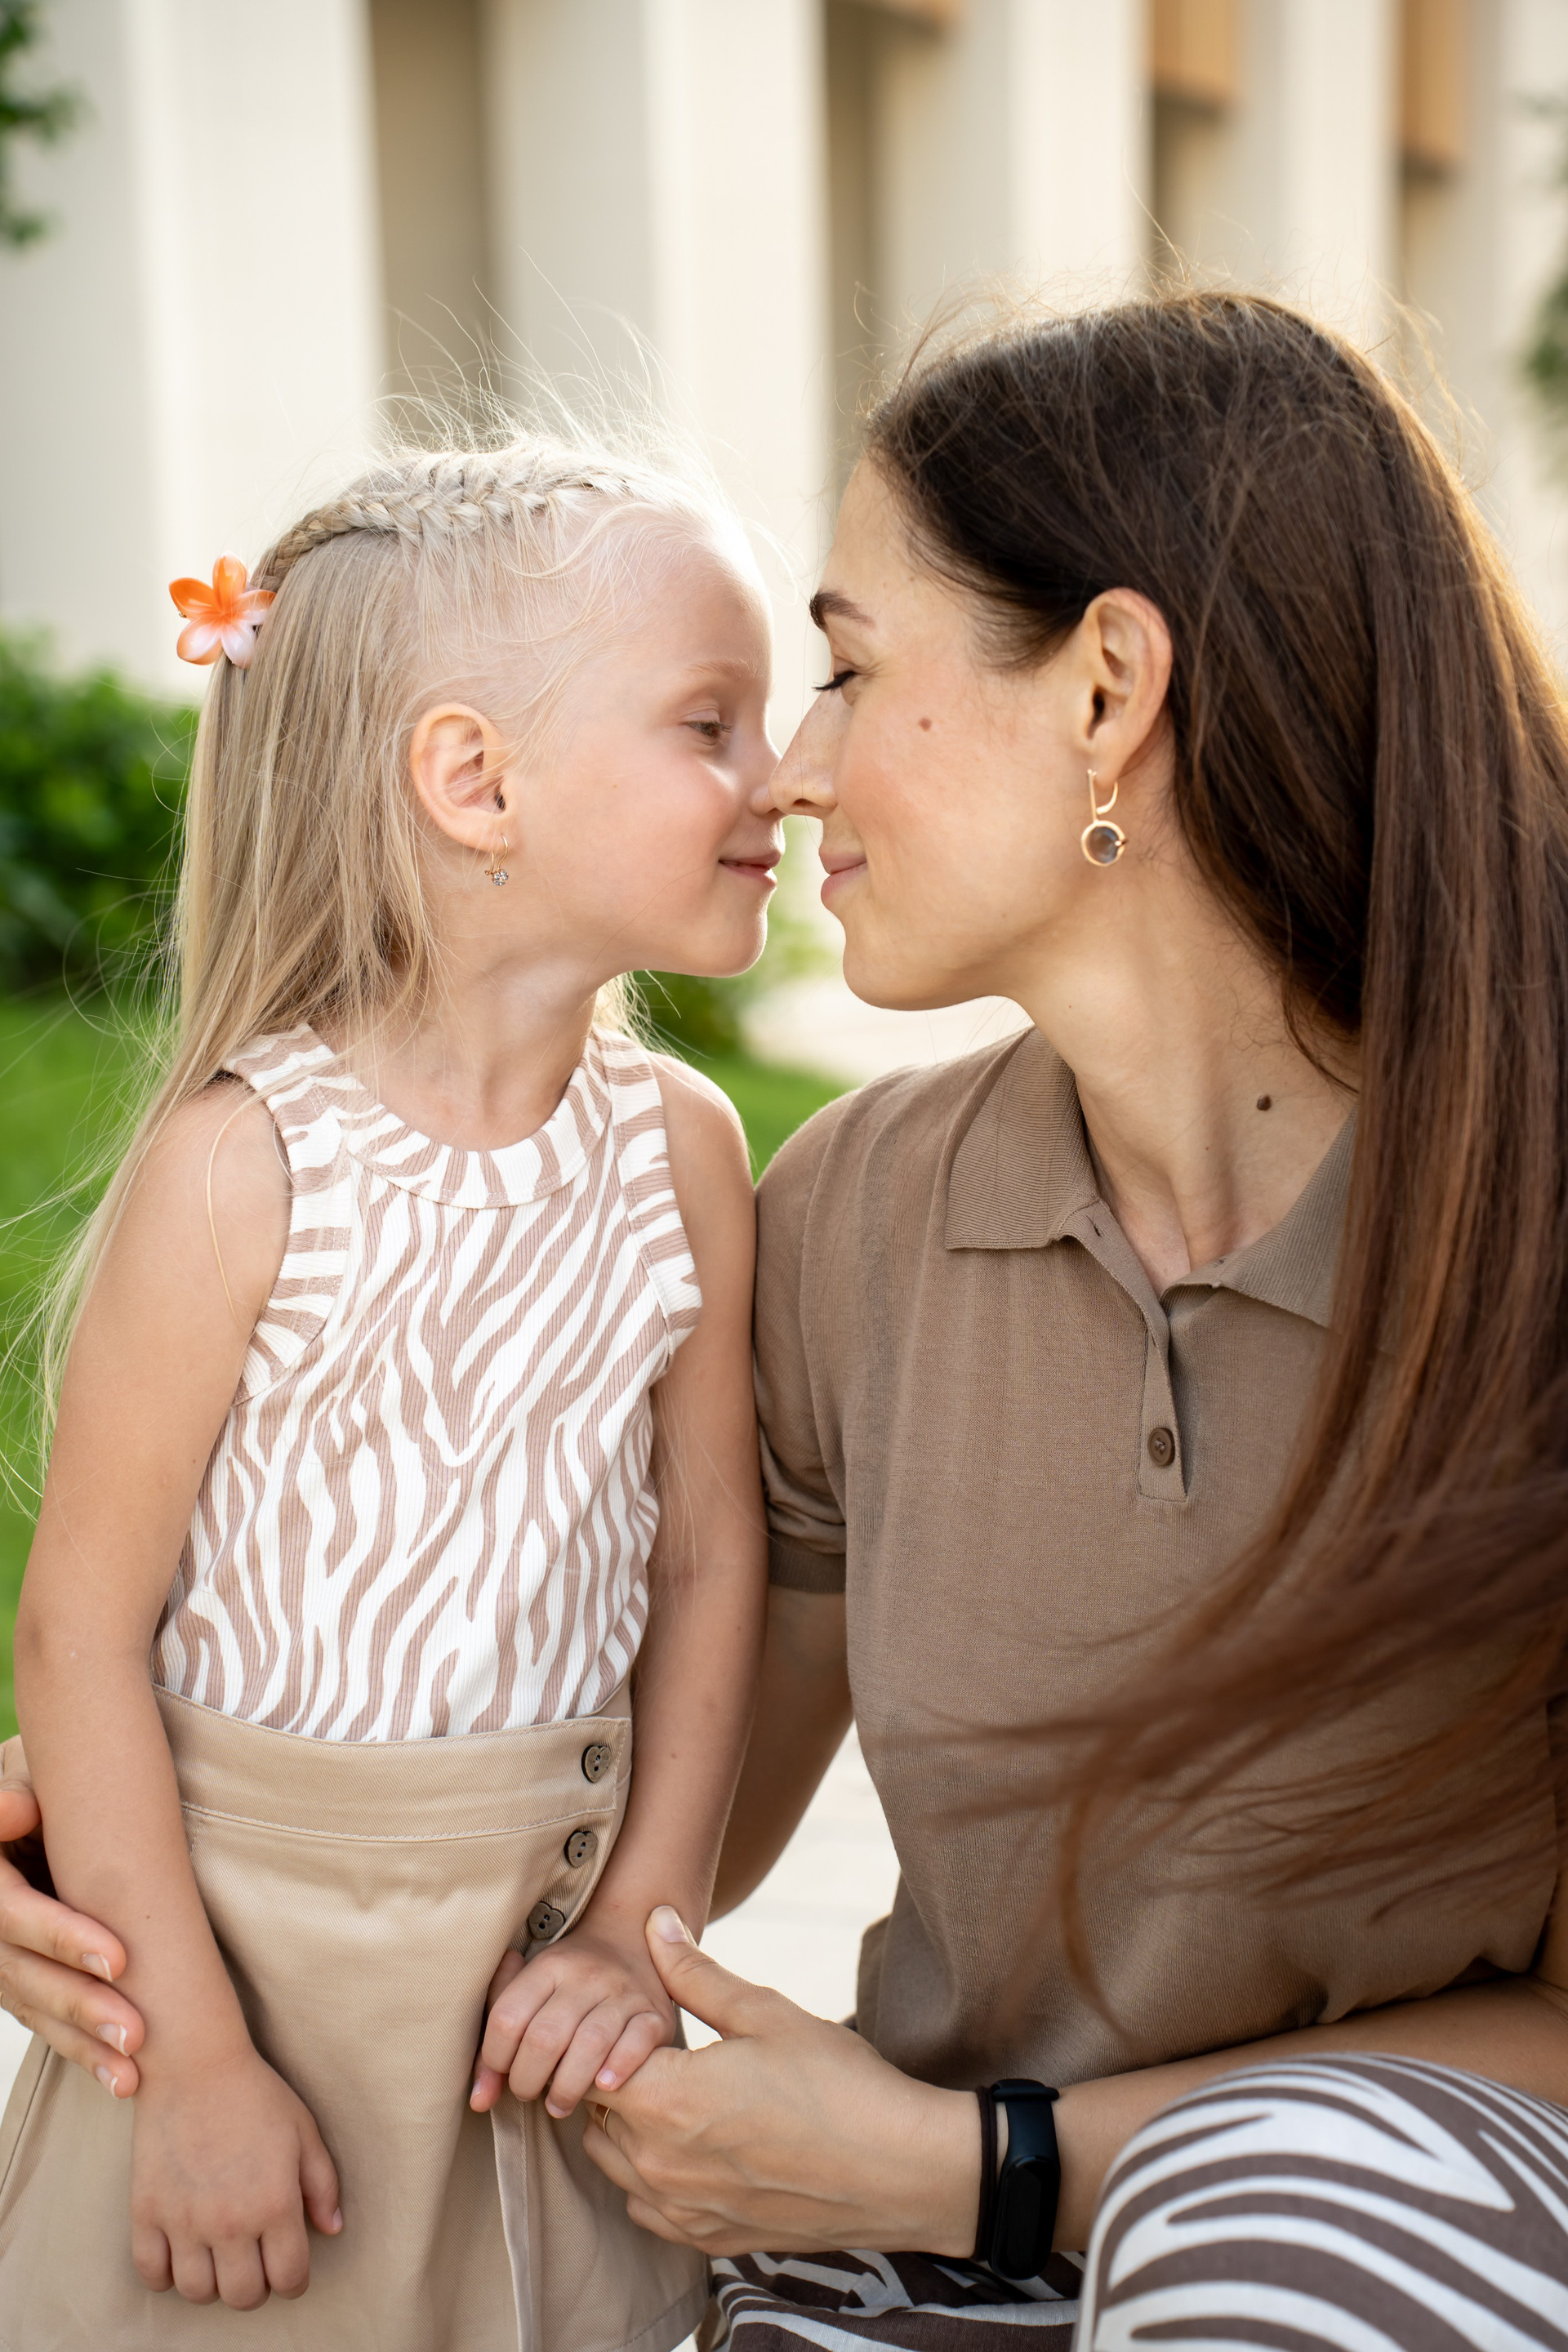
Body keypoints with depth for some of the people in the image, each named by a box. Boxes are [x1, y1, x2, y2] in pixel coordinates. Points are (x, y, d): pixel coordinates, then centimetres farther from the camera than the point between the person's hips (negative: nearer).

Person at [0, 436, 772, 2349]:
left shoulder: (681, 1150, -4)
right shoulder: (244, 1163, -17)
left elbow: (708, 1563, 2)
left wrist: (640, 1933, -1)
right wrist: (193, 2057, -13)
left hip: (540, 1961, 4)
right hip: (244, 1939, -4)